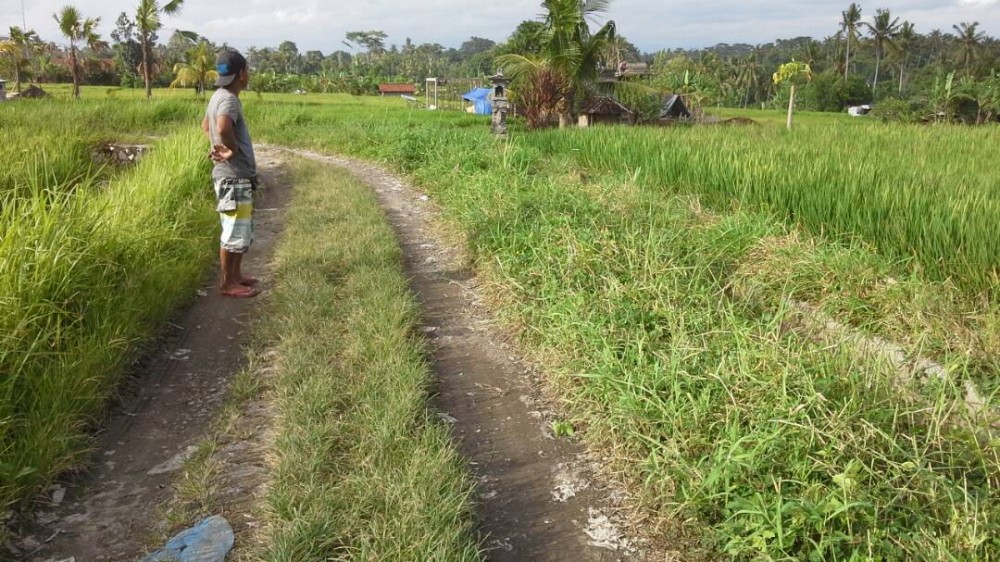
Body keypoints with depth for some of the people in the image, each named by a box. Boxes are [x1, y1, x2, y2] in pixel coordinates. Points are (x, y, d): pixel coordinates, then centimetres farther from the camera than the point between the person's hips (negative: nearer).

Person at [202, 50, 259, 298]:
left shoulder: (219, 96, 12)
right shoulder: (229, 100, -19)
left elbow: (206, 125, 29)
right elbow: (223, 128, -39)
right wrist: (233, 150, -22)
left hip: (235, 176, 10)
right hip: (234, 177, -10)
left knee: (241, 231, 19)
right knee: (235, 232, -1)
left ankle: (235, 275, 29)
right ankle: (227, 283, 8)